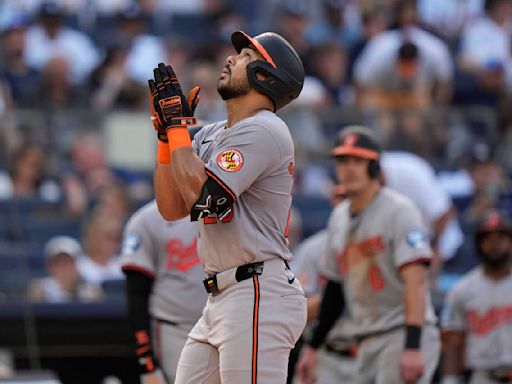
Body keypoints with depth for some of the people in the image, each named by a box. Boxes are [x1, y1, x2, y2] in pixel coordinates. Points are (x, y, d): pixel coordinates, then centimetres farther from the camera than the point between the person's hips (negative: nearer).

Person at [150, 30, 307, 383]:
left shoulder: (263, 130, -10)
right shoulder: (212, 135, 18)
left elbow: (203, 196, -21)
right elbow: (171, 208, 14)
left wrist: (177, 124, -11)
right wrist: (167, 133, 7)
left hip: (258, 299, -10)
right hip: (221, 301, 10)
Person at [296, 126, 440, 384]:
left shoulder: (399, 210, -9)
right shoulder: (339, 217, 15)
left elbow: (415, 280, -19)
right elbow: (335, 287, 23)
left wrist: (412, 347, -28)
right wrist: (312, 347, 19)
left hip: (404, 334, -8)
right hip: (367, 343, 8)